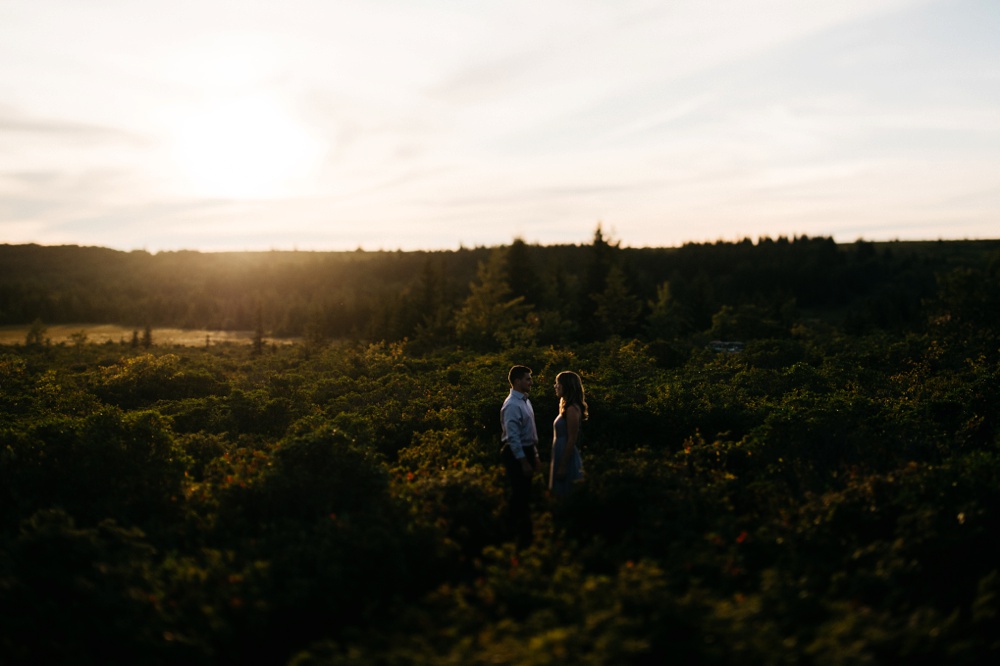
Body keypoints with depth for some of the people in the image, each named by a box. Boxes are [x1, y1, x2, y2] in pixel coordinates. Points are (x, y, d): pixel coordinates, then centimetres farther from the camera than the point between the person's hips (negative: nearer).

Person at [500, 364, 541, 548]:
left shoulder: (525, 401, 10)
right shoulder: (512, 405, -20)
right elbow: (513, 437, -23)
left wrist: (535, 456, 18)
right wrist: (523, 462, -22)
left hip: (527, 451, 9)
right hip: (516, 454, -9)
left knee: (525, 495, 17)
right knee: (519, 496, -2)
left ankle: (525, 534, 28)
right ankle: (521, 538, 7)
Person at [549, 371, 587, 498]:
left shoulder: (572, 409, -17)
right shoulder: (567, 407, 12)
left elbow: (572, 440, -19)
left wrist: (563, 466, -19)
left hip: (567, 459, -9)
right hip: (561, 456, 9)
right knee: (563, 496, 14)